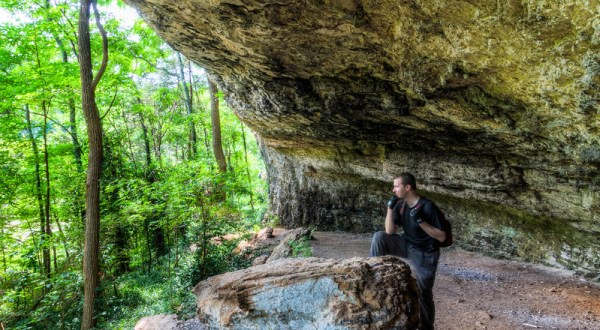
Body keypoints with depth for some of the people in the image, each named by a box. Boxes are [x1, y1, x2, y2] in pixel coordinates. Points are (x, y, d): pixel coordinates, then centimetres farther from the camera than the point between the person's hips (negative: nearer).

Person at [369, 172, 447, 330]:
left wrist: (420, 221, -32)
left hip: (424, 255, -5)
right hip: (407, 246, 5)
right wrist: (390, 207, -15)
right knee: (379, 237, -16)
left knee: (423, 293, 4)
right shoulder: (401, 204, -5)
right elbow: (390, 231, -6)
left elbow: (442, 237, -21)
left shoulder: (428, 207, -24)